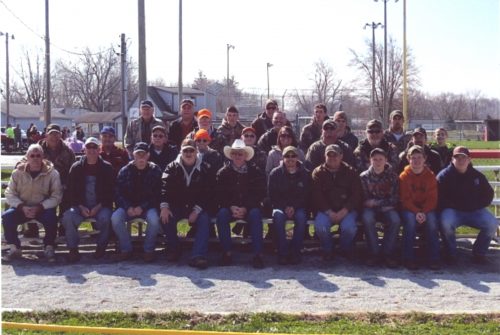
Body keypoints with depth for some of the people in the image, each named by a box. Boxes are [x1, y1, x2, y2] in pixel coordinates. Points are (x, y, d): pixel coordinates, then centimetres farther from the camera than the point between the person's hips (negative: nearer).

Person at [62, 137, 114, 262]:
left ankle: (101, 247, -7)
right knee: (68, 217, -28)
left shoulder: (106, 168, 3)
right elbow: (71, 192, 6)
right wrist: (81, 207, -10)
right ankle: (73, 249, -11)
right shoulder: (76, 167, 8)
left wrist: (98, 207, -14)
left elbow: (110, 192, 0)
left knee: (104, 218, -33)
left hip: (101, 206, -1)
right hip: (81, 206, 2)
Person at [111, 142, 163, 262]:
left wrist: (142, 207, -18)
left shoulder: (155, 170, -1)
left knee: (154, 219, -34)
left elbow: (157, 194, -6)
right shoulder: (125, 171, 4)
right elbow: (118, 193, 1)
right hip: (128, 206, 2)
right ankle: (126, 249, -8)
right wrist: (128, 207, -16)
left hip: (148, 206, -2)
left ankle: (149, 250, -10)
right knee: (115, 218, -27)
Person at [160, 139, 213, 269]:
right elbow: (165, 187, -7)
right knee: (166, 217, -28)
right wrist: (164, 206, -25)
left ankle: (198, 256, -35)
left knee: (204, 219, -29)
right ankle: (174, 249, -6)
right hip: (177, 206, 1)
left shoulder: (203, 169, 2)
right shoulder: (172, 167, 5)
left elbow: (207, 192, -5)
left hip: (196, 208, -1)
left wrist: (197, 210, -19)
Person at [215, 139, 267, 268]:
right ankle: (227, 253, -25)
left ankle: (257, 254, -33)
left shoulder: (255, 172, 3)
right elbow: (219, 195, 0)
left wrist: (245, 208, -16)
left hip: (249, 208, -1)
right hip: (229, 207, 1)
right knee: (221, 214, -30)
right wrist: (231, 207, -18)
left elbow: (260, 194, -2)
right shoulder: (223, 173, 6)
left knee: (255, 214, -33)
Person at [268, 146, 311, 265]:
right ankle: (282, 252, -29)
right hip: (280, 206, 0)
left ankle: (295, 252, -24)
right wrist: (285, 207, -13)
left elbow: (306, 195, 2)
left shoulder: (305, 174, 4)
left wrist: (294, 207, -14)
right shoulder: (275, 173, 4)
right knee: (278, 215, -33)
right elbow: (272, 195, 2)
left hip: (299, 207, 0)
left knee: (301, 216, -33)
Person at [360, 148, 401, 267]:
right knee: (367, 218, -34)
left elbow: (394, 199, -2)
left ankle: (388, 253, -19)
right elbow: (364, 199, -2)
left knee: (395, 220, -32)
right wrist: (384, 205, -11)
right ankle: (374, 253, -24)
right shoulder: (364, 176, 2)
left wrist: (376, 203, -12)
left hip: (387, 208, 1)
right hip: (370, 208, 0)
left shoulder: (392, 176, 3)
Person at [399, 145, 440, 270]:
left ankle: (433, 258, -23)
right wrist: (416, 212, -23)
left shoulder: (430, 176, 2)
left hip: (426, 209, 1)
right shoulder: (404, 176, -1)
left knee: (431, 219, -30)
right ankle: (409, 258, -26)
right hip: (409, 209, -1)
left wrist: (424, 212, -21)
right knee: (410, 218, -33)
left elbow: (432, 198, -3)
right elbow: (405, 199, -7)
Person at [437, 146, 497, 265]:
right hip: (452, 211, -3)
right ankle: (451, 254, -11)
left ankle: (479, 253, 1)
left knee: (492, 224, -22)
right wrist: (453, 206, -16)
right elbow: (439, 197, -7)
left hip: (475, 212, 3)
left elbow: (489, 194, 18)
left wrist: (478, 206, 3)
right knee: (446, 223, -36)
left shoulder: (477, 176, 9)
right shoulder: (444, 175, -1)